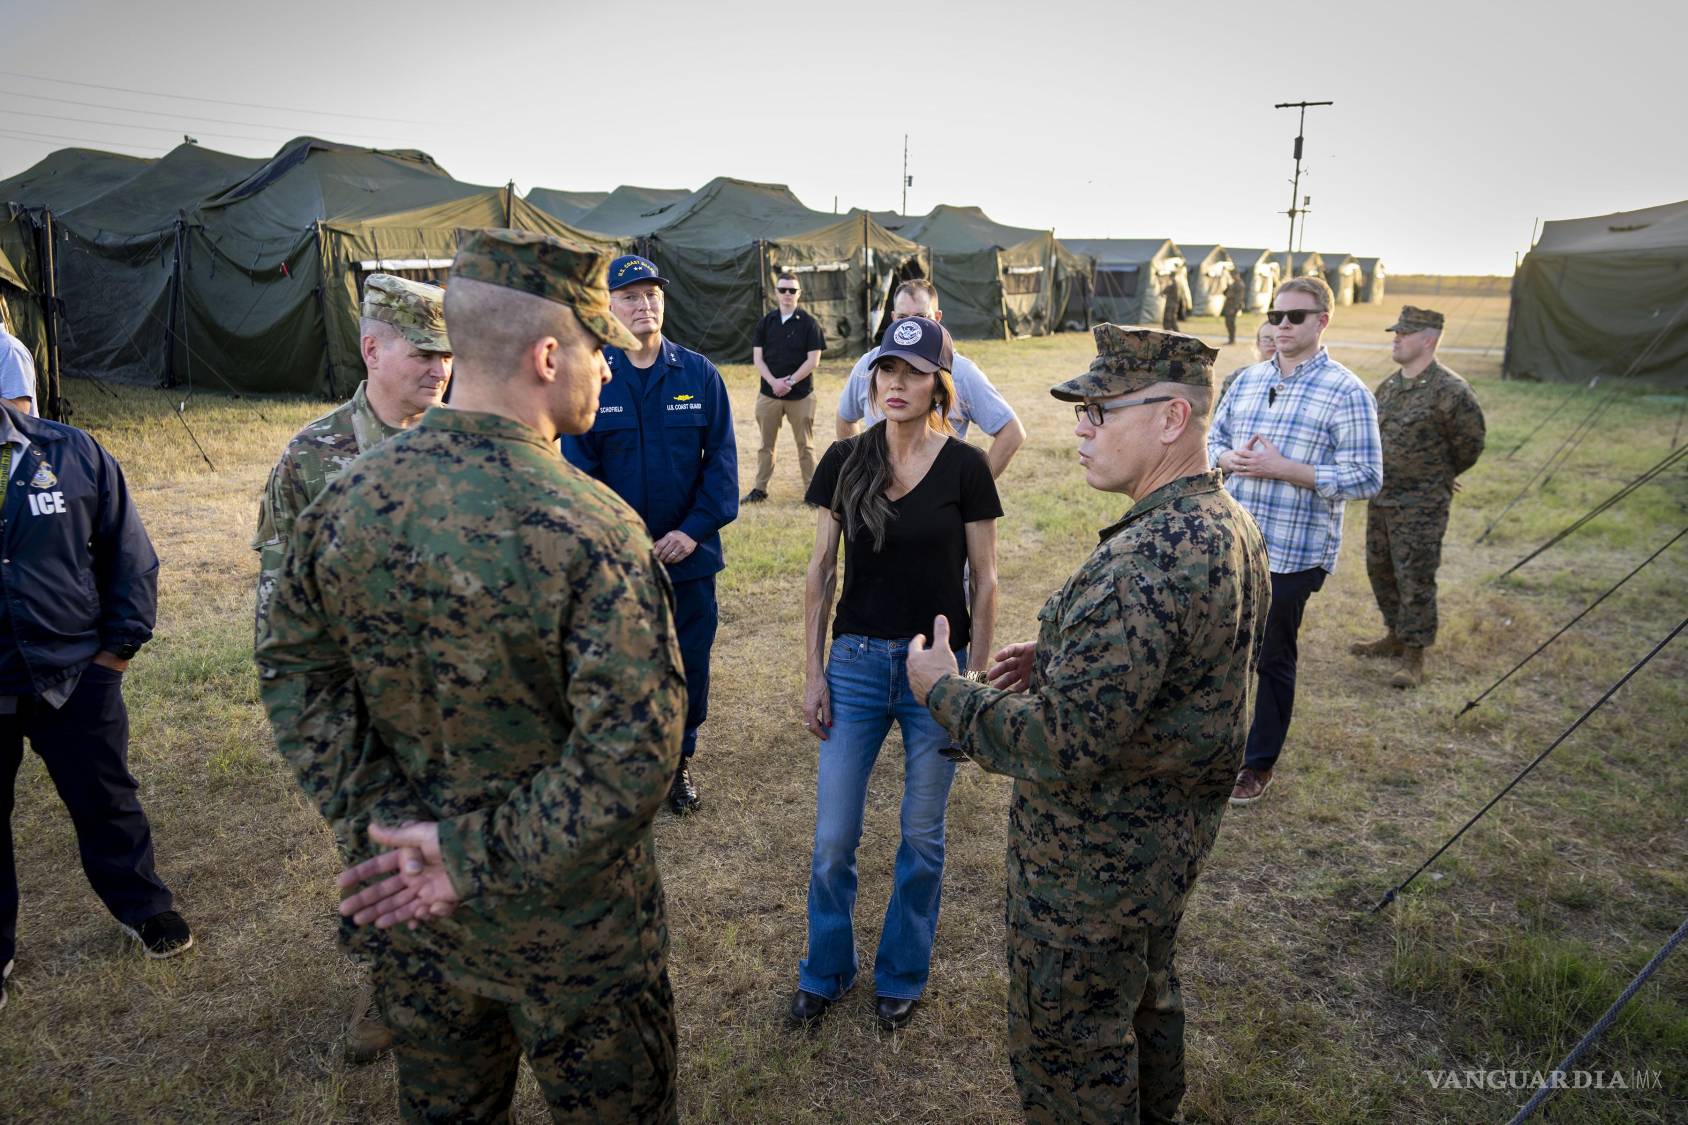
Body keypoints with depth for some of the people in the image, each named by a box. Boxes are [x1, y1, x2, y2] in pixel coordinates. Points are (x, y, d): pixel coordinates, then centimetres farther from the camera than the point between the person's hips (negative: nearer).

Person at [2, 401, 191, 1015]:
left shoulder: (72, 452, -6)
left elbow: (128, 552, 0)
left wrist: (119, 645, -2)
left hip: (75, 673, 0)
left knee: (105, 801, 15)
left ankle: (144, 909, 36)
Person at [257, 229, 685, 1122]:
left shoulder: (346, 501, -9)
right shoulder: (590, 529, -27)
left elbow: (295, 671, -1)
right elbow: (633, 753, -29)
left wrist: (374, 818, -4)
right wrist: (477, 858, -19)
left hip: (412, 911, 5)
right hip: (567, 926, -5)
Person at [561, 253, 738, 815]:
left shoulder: (699, 373, -2)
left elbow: (722, 458, -4)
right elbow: (578, 468, -7)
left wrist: (694, 529, -13)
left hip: (689, 553, 1)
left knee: (690, 664, 13)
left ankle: (679, 762, 34)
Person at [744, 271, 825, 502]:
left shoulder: (809, 323, -2)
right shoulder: (765, 322, 7)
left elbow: (813, 360, -6)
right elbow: (757, 358, 3)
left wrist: (789, 381, -14)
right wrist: (774, 382, -12)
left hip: (801, 394, -3)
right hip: (768, 393, 3)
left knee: (805, 445, 4)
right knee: (766, 444, 10)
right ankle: (760, 489, 19)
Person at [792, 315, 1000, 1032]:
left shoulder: (964, 467, -7)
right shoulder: (844, 461, -1)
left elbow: (984, 581, -2)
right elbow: (820, 572, 4)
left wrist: (974, 678, -4)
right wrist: (814, 670, 1)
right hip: (856, 663, 2)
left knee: (922, 837, 13)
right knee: (833, 839, 7)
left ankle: (901, 976, 35)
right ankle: (826, 973, 33)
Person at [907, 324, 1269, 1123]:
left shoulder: (1144, 562, -34)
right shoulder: (1232, 527, -1)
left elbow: (1060, 749, -33)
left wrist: (944, 691, -19)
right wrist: (1064, 659, 5)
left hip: (1095, 868, -10)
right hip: (1174, 838, 10)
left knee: (1069, 1056, 13)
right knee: (1148, 996, 32)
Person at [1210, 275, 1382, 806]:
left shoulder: (1346, 393, -9)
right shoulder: (1248, 380, 9)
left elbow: (1365, 478, -13)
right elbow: (1213, 439, 16)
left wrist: (1283, 469, -21)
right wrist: (1230, 458, -9)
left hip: (1291, 556, -5)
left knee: (1272, 659, 8)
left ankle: (1259, 763, 27)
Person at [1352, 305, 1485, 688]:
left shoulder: (1450, 391, -17)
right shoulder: (1388, 387, 6)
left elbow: (1469, 445, -6)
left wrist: (1438, 478, 8)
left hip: (1421, 506, -8)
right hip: (1380, 499, 8)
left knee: (1414, 579, -2)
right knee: (1380, 570, 17)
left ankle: (1414, 656, 10)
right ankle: (1396, 636, 35)